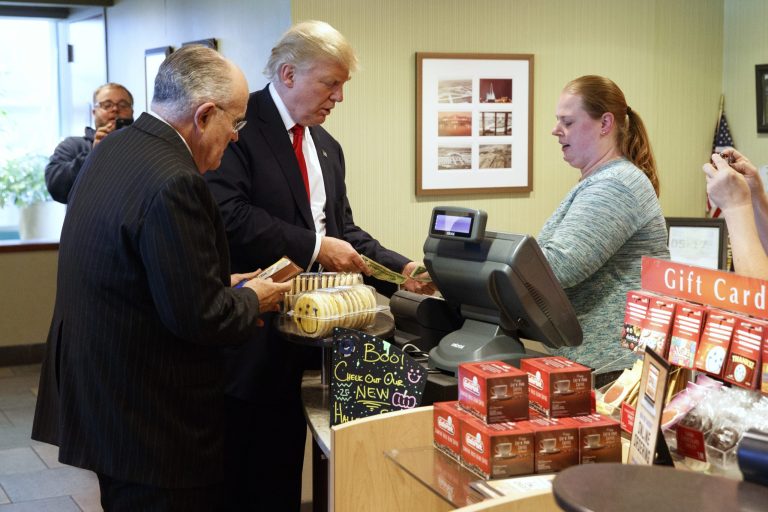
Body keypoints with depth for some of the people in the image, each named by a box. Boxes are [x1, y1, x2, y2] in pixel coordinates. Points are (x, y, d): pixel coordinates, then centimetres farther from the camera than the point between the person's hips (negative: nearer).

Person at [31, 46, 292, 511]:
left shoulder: (111, 151, 6)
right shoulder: (173, 182, -25)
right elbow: (198, 317, -24)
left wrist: (222, 285, 11)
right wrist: (251, 301, -5)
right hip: (149, 418, -10)